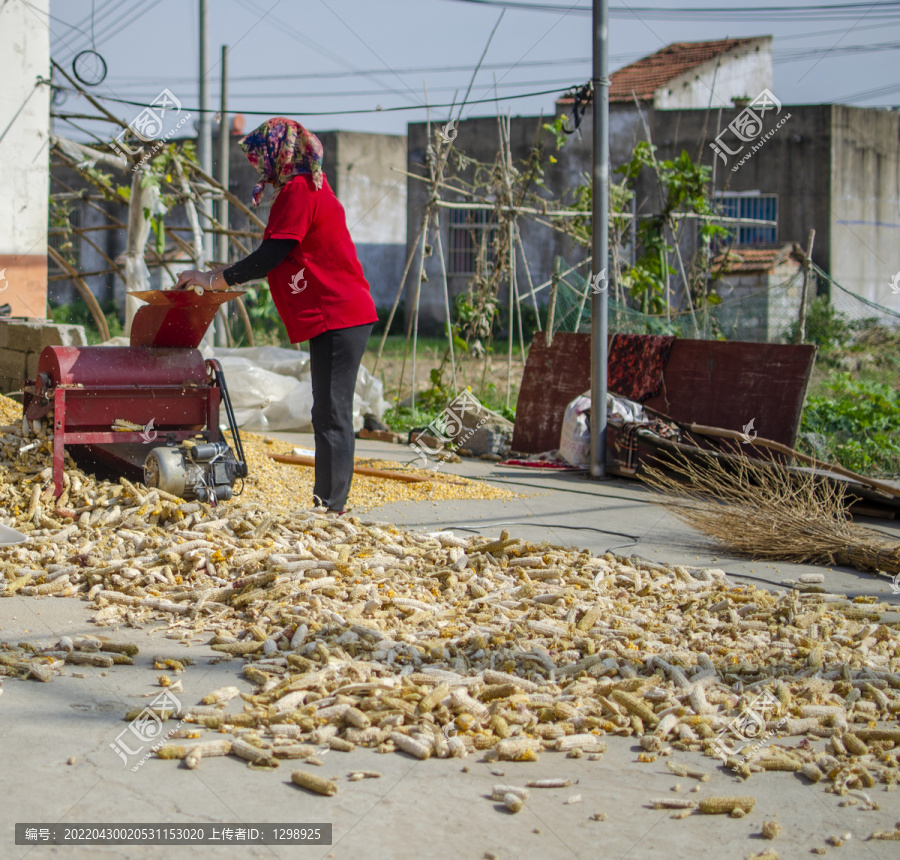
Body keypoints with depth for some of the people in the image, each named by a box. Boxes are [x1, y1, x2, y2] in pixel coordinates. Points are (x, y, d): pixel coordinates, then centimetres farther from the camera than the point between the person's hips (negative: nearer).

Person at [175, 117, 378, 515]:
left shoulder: (297, 191, -12)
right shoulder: (310, 186, 20)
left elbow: (271, 256, -15)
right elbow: (278, 258, 24)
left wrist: (213, 280, -8)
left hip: (337, 317, -11)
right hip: (340, 314, 11)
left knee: (331, 415, -10)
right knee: (329, 414, 11)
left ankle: (329, 507, -10)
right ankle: (328, 507, 15)